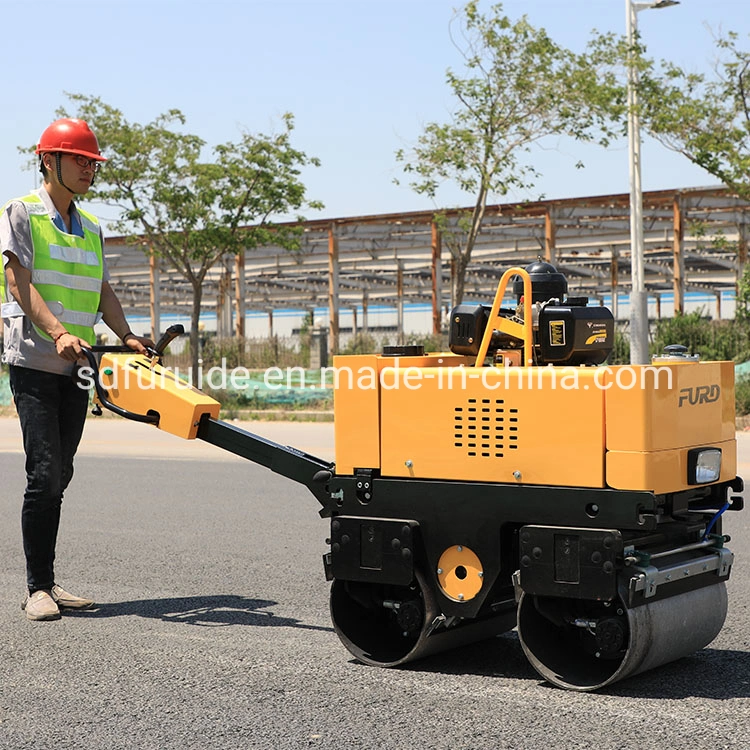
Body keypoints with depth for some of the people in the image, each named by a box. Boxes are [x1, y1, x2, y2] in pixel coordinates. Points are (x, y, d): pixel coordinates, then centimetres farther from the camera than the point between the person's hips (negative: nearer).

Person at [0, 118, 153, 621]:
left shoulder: (92, 228, 19)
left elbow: (103, 293, 17)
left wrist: (128, 338, -1)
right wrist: (58, 333, -25)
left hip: (77, 370, 6)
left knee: (59, 476, 7)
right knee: (45, 472, -13)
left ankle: (47, 583, 12)